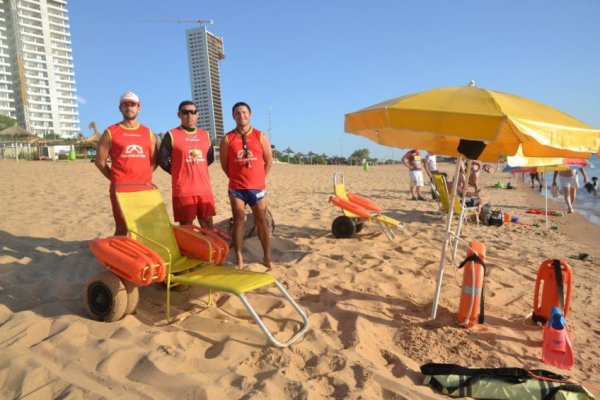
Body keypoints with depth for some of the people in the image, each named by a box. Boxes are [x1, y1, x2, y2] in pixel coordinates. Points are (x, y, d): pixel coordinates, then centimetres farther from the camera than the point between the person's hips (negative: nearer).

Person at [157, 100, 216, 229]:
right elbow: (162, 159, -4)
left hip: (204, 188, 5)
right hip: (183, 190, -4)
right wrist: (179, 172, 1)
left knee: (207, 223, 10)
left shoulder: (205, 135, 13)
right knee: (186, 226, 1)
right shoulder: (171, 135, -2)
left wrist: (198, 170, 11)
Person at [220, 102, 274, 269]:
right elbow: (224, 163, 6)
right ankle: (239, 258, 10)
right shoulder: (227, 139, 0)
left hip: (257, 187, 1)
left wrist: (260, 178, 7)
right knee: (238, 222, 3)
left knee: (262, 222, 6)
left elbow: (269, 161, 7)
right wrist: (236, 178, 6)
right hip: (236, 188, 0)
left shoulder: (260, 136, 2)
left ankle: (267, 256, 17)